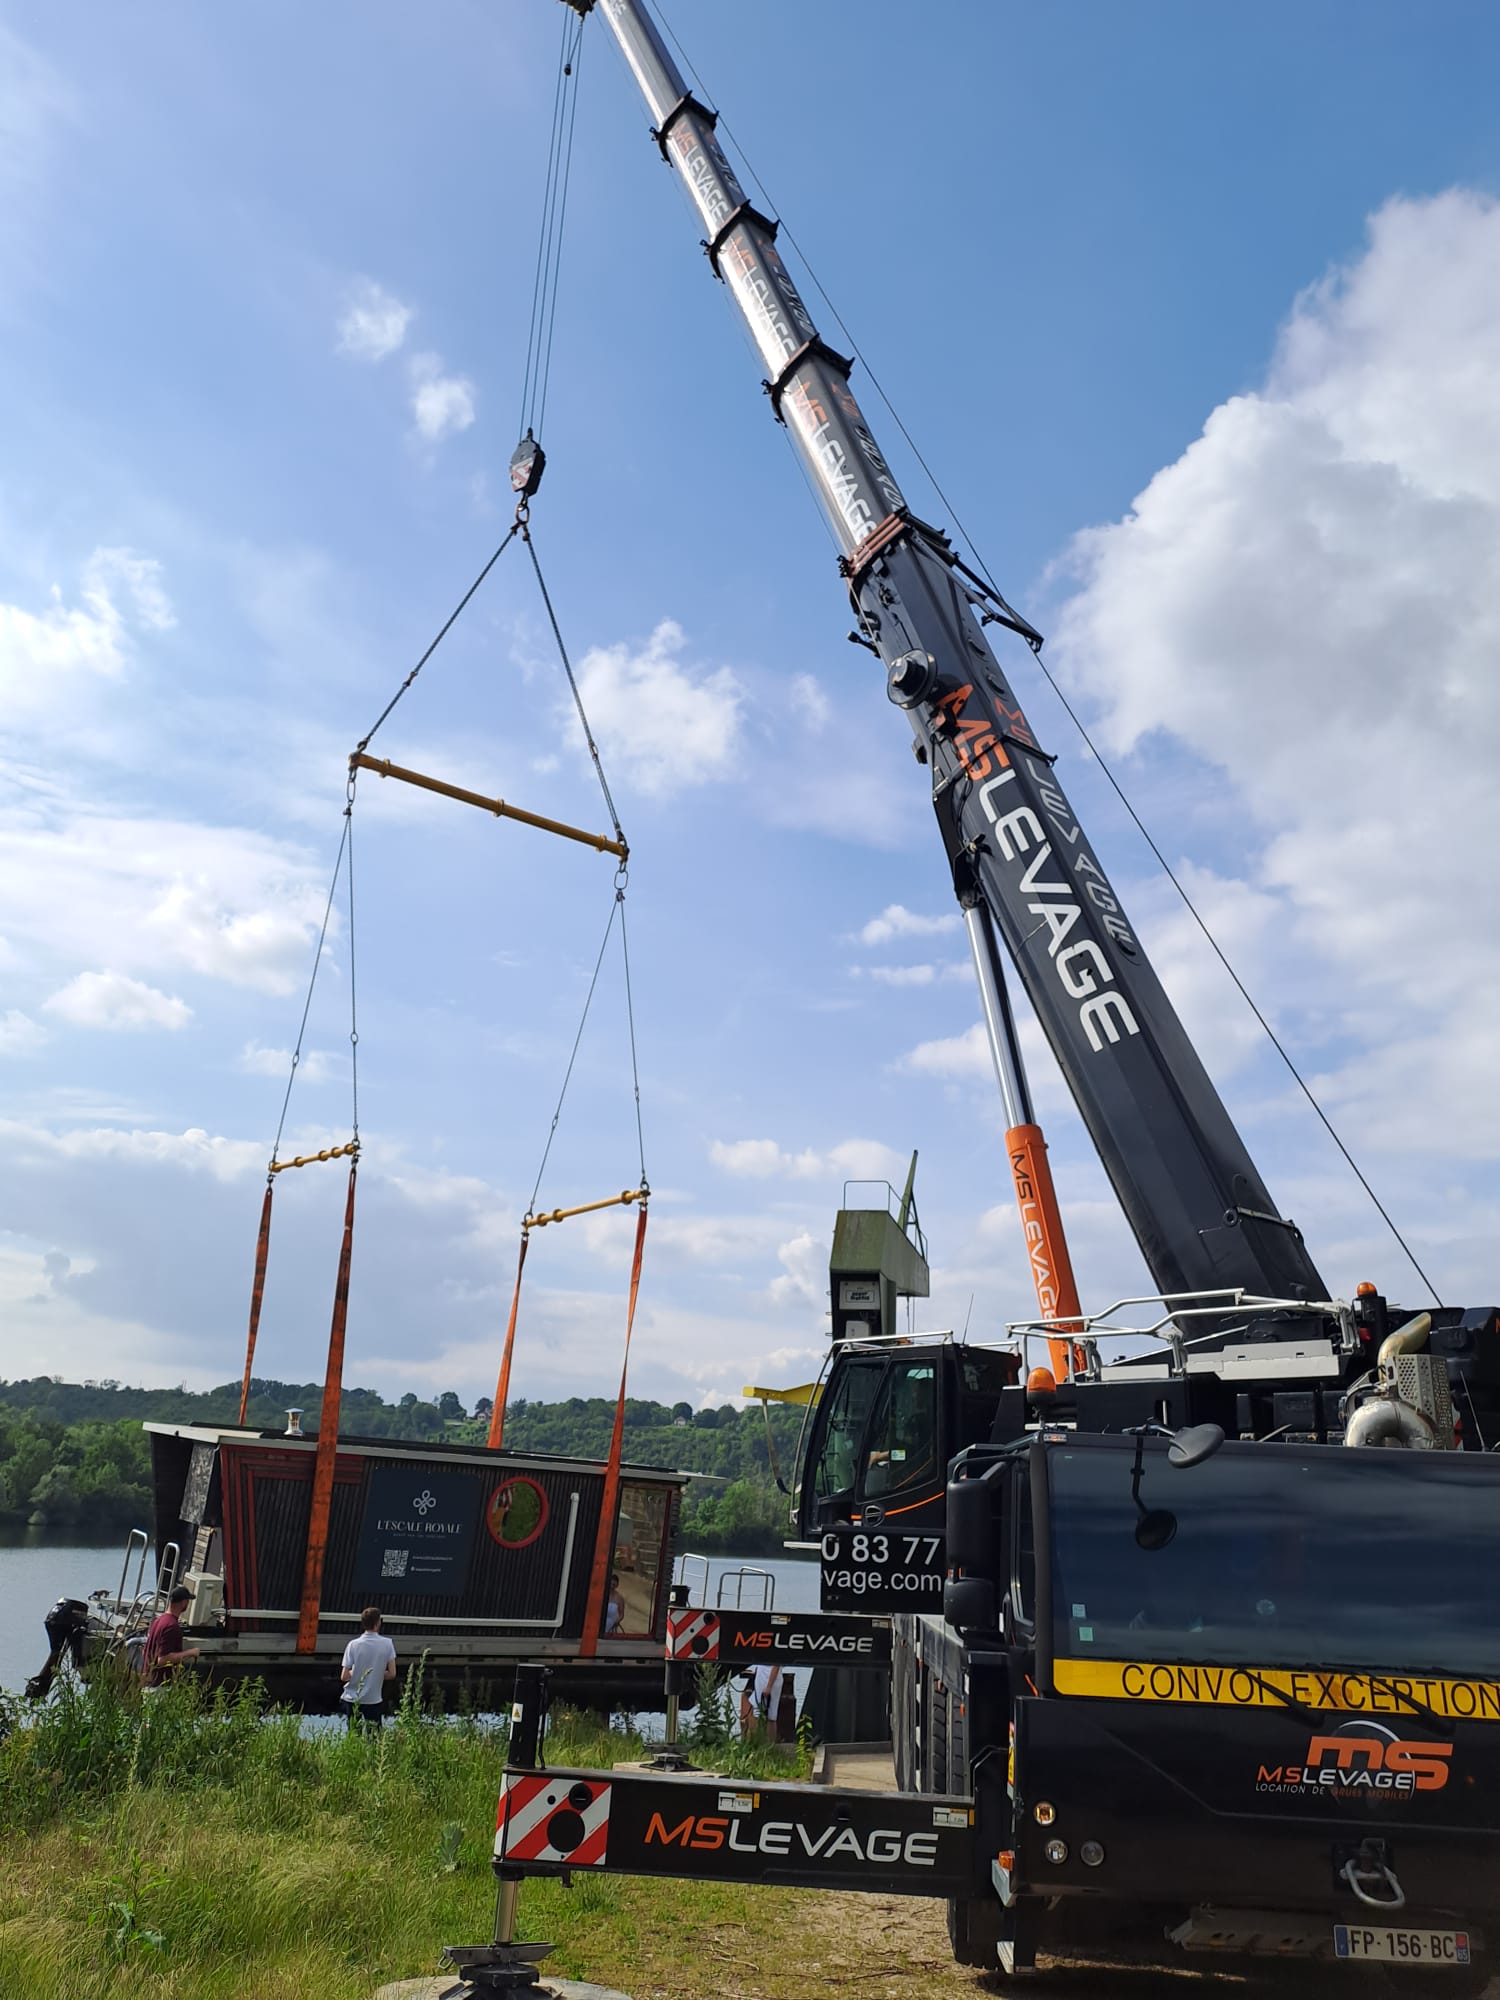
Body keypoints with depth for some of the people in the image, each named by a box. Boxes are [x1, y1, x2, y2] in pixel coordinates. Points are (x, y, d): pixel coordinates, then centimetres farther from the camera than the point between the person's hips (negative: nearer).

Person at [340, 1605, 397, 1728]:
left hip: (353, 1699, 0)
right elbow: (392, 1674, -6)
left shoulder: (353, 1645, -11)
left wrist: (357, 1673, 9)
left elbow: (344, 1677, -10)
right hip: (374, 1700, 0)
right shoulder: (387, 1644, -10)